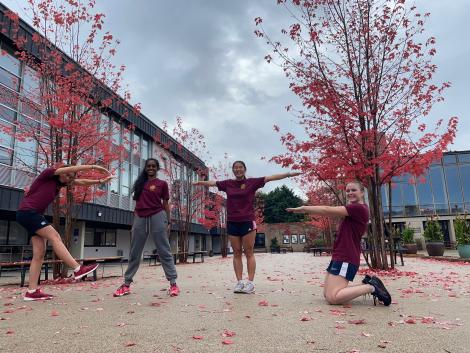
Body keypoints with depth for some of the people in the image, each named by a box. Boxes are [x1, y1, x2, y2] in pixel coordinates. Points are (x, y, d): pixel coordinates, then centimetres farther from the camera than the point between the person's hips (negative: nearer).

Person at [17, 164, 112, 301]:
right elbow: (71, 168, -15)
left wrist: (100, 181, -2)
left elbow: (81, 182, 10)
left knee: (39, 252, -2)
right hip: (27, 212, -9)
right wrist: (94, 167, -17)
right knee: (54, 237, -17)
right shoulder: (48, 173, -5)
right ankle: (78, 269, -21)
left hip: (33, 215, 9)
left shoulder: (60, 182, 15)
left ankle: (32, 291, -4)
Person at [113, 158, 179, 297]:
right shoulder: (140, 183, 16)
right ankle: (126, 284, 15)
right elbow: (137, 204, 16)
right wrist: (134, 222, 12)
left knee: (164, 251, -4)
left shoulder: (162, 184, 5)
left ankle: (173, 284, -3)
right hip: (140, 218, 4)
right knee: (134, 253, 8)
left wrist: (168, 222, -2)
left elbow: (165, 204, 5)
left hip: (157, 217, -4)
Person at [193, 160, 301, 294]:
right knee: (236, 253, 6)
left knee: (249, 253, 0)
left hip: (247, 222, -3)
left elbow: (270, 178, -5)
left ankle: (250, 283, 2)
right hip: (232, 223, 3)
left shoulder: (252, 182, 0)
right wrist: (199, 182, 31)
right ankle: (239, 282, 10)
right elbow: (212, 182, 20)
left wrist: (288, 174, -11)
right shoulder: (228, 183, 8)